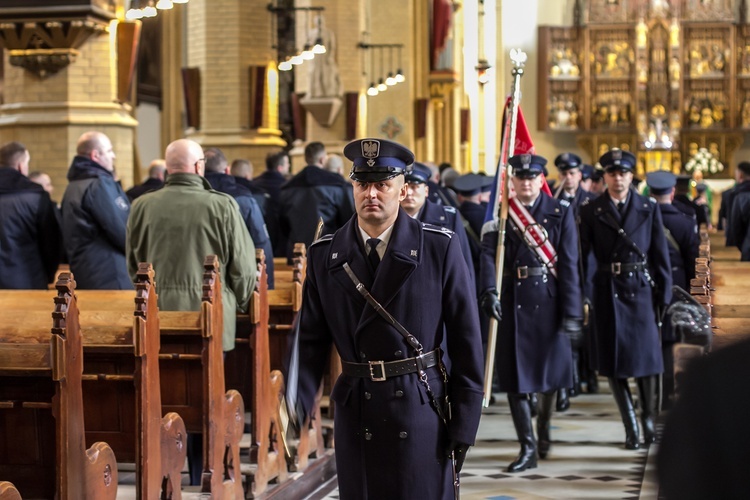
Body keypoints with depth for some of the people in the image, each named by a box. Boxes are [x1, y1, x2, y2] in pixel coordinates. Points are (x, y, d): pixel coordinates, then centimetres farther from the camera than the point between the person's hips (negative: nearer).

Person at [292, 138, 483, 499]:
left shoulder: (440, 248, -4)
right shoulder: (324, 255, 3)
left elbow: (466, 340, -2)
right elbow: (311, 341, 3)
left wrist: (464, 424, -4)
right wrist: (296, 408, -10)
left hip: (422, 411, -2)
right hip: (356, 413, 2)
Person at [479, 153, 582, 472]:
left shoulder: (561, 213, 2)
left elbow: (569, 265, -3)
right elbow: (489, 253, -9)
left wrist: (572, 313, -9)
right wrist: (489, 291, -26)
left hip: (548, 300, -1)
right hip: (511, 300, 1)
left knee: (551, 371, 9)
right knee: (514, 374, 0)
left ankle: (543, 423, 38)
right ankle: (528, 448, 7)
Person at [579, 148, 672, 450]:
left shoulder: (649, 208, 4)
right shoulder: (591, 212, 2)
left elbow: (660, 254, 5)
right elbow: (581, 256, 1)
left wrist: (664, 295, 0)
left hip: (641, 289, 0)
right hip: (608, 291, 0)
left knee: (647, 354, 1)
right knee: (614, 360, 1)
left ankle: (649, 418, 22)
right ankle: (630, 426, 10)